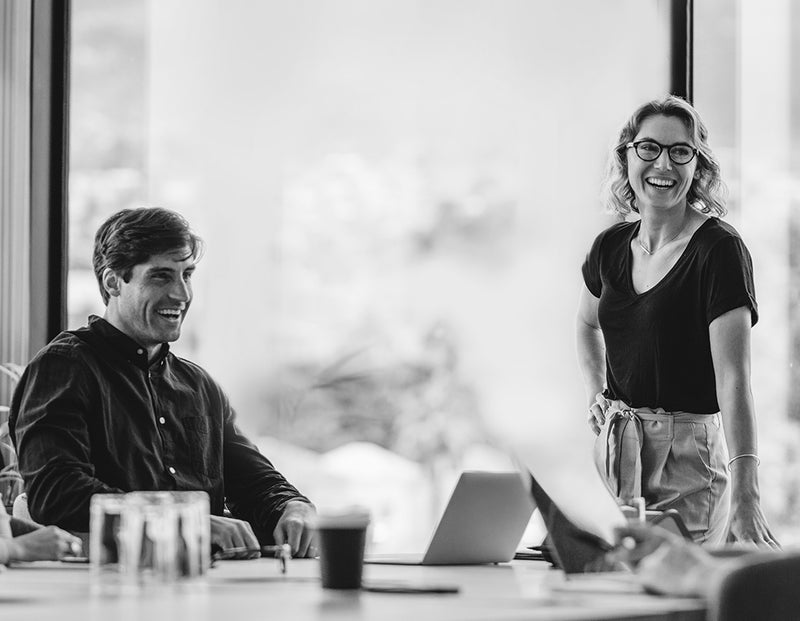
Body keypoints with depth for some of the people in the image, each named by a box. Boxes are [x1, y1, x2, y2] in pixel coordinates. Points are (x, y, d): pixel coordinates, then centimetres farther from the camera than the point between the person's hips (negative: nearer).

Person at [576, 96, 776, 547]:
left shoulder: (720, 250, -13)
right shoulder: (611, 247, 6)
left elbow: (733, 378, -23)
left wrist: (745, 497, -32)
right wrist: (596, 396, 11)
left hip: (688, 456, -5)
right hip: (617, 454, 6)